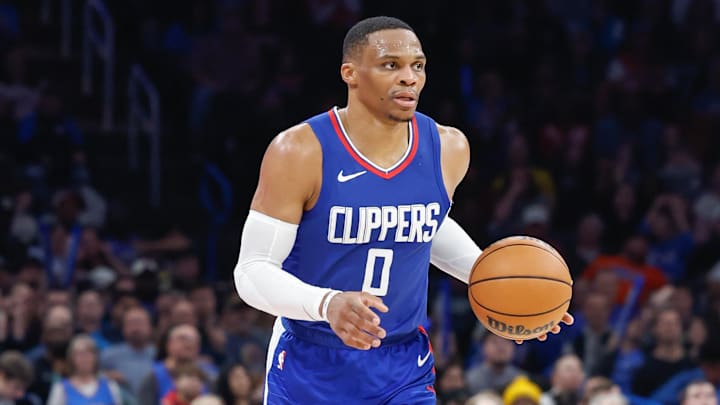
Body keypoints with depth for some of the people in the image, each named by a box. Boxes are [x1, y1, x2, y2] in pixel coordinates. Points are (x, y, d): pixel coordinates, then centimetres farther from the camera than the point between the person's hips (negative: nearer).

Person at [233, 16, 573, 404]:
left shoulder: (448, 149, -4)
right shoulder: (299, 153, -19)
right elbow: (252, 271, -19)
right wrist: (327, 304, -37)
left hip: (404, 370, 2)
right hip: (310, 368, -2)